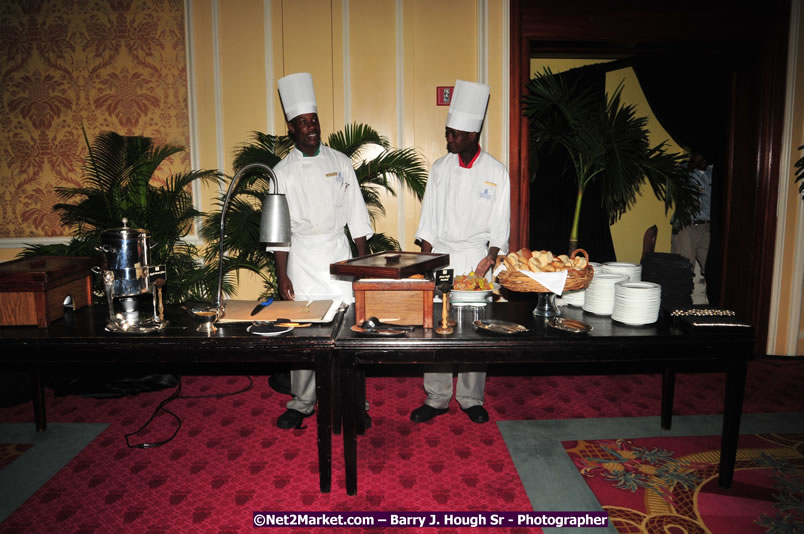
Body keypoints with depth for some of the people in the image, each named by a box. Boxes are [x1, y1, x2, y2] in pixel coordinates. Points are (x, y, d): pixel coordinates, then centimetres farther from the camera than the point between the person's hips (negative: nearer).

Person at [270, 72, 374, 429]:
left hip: (338, 252, 1)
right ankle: (302, 403, 21)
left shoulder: (339, 162, 4)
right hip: (302, 257, 0)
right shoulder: (283, 171, 1)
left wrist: (365, 261, 2)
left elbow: (356, 215, 6)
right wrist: (282, 276, -4)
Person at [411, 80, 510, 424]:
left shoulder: (496, 172, -1)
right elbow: (428, 218, 6)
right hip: (440, 257, 2)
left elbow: (500, 224, 0)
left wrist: (490, 259, -13)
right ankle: (436, 399, 17)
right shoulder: (440, 168, 5)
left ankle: (471, 399, 21)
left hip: (477, 260, -1)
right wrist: (424, 260, -1)